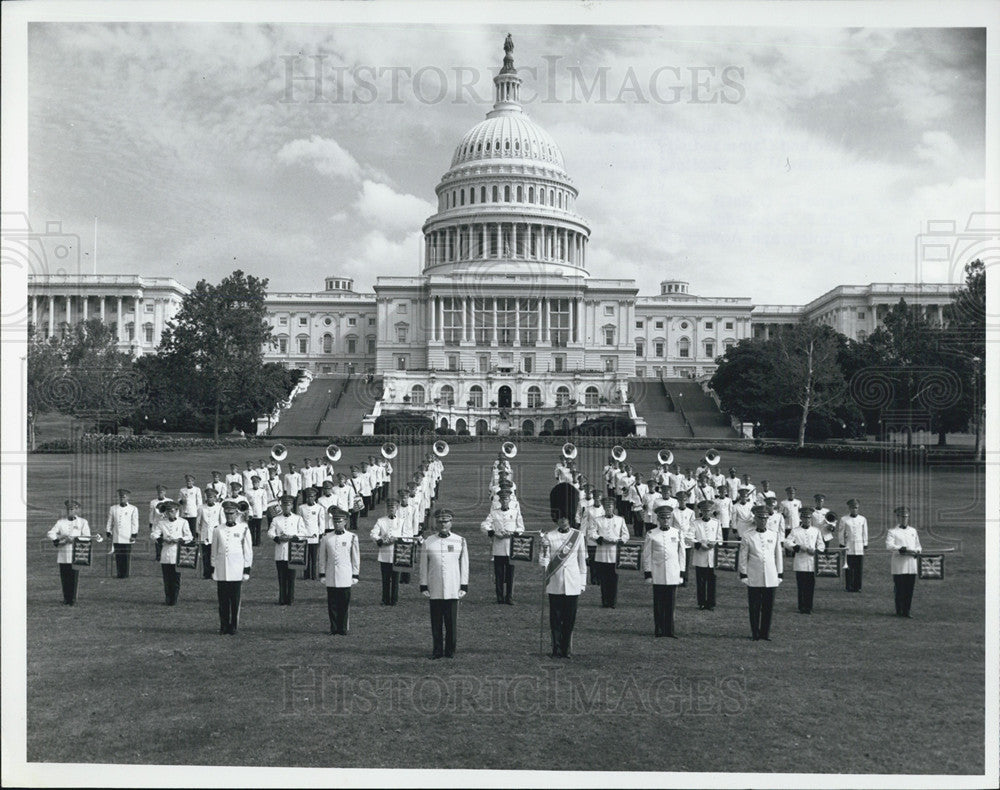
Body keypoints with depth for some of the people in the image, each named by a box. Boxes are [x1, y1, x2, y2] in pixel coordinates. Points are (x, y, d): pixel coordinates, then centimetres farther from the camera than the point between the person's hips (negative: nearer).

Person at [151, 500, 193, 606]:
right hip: (165, 556, 1)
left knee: (176, 578, -2)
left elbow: (189, 537, 2)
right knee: (167, 579, 3)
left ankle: (174, 600, 6)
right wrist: (163, 539, -16)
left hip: (178, 555, -1)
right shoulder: (161, 522, 10)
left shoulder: (183, 522, 5)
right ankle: (168, 599, 14)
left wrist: (179, 540, -14)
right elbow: (155, 535, 2)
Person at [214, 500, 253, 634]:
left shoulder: (243, 529, 1)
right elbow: (214, 551, 12)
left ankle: (233, 626, 11)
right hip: (221, 572, 2)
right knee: (223, 601, 4)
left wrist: (247, 570, 0)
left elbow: (248, 551, 3)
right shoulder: (218, 530, 7)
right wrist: (213, 569, 11)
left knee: (235, 601, 2)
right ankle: (223, 626, 12)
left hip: (236, 571, -2)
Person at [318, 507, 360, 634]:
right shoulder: (326, 538, 5)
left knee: (344, 604, 2)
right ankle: (334, 628, 14)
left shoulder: (352, 537, 1)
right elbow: (322, 558, 9)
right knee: (332, 604, 5)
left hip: (345, 577, -1)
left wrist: (355, 575, 2)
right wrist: (322, 574, 6)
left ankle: (343, 629, 11)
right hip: (330, 578, 1)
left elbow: (356, 558, 4)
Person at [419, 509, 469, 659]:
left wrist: (464, 587, 2)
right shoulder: (428, 542, 4)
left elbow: (464, 566, 6)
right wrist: (424, 587, 3)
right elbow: (424, 566, 7)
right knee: (436, 623, 6)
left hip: (453, 590, 0)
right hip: (434, 591, 1)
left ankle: (450, 650, 15)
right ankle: (437, 650, 16)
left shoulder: (460, 541, 3)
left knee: (452, 623, 3)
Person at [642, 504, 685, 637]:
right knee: (658, 604, 3)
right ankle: (658, 630, 11)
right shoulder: (651, 534, 1)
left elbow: (681, 554, 11)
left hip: (673, 574, 1)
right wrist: (647, 573, -1)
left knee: (670, 603, 3)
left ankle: (669, 630, 10)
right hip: (657, 574, -1)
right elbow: (647, 555, 3)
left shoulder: (677, 534, 7)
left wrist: (681, 573, 8)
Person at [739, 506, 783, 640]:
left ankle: (765, 633, 16)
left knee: (768, 607, 5)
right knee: (754, 607, 3)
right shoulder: (747, 536, 0)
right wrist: (743, 575, -1)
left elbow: (778, 555, 12)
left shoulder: (774, 535, 8)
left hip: (771, 578, 2)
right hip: (754, 578, -2)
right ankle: (754, 633, 13)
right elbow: (743, 557, 2)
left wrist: (779, 574, 10)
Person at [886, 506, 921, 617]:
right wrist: (905, 549, -22)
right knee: (899, 590, -2)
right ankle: (899, 612, 7)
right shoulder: (892, 532, 2)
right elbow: (889, 546, -13)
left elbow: (918, 546, 23)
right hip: (898, 566, -4)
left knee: (909, 590, 5)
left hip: (911, 566, 4)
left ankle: (906, 612, 13)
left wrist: (917, 552, 0)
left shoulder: (913, 531, 18)